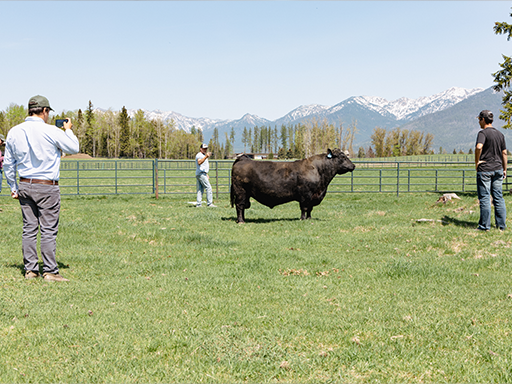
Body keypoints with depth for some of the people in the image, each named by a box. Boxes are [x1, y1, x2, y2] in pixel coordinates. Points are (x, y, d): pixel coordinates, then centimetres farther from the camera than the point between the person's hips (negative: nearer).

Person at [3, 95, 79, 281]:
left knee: (29, 229, 9)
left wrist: (13, 187, 19)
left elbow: (8, 163, 11)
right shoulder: (51, 131, -12)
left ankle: (30, 270, 13)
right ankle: (50, 271, 1)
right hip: (47, 188, -5)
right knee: (48, 230, -1)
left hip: (25, 186, 5)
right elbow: (73, 148, 1)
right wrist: (68, 130, 17)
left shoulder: (14, 132, 5)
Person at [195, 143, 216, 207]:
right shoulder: (199, 155, -10)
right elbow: (199, 162, -31)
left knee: (200, 189, 7)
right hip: (201, 174, -10)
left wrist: (206, 174, 29)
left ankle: (198, 204, 5)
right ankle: (209, 203, -13)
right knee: (208, 188, -12)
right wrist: (206, 157, -43)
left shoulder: (204, 156, 23)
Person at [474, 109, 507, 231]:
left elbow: (479, 147, -29)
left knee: (484, 198, -1)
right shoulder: (500, 134, 11)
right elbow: (504, 153, 12)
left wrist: (477, 161, -16)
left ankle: (485, 225, 2)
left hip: (484, 170, -6)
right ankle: (501, 225, 11)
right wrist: (504, 169, 18)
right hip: (498, 169, 6)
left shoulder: (483, 133, -11)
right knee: (498, 197, 9)